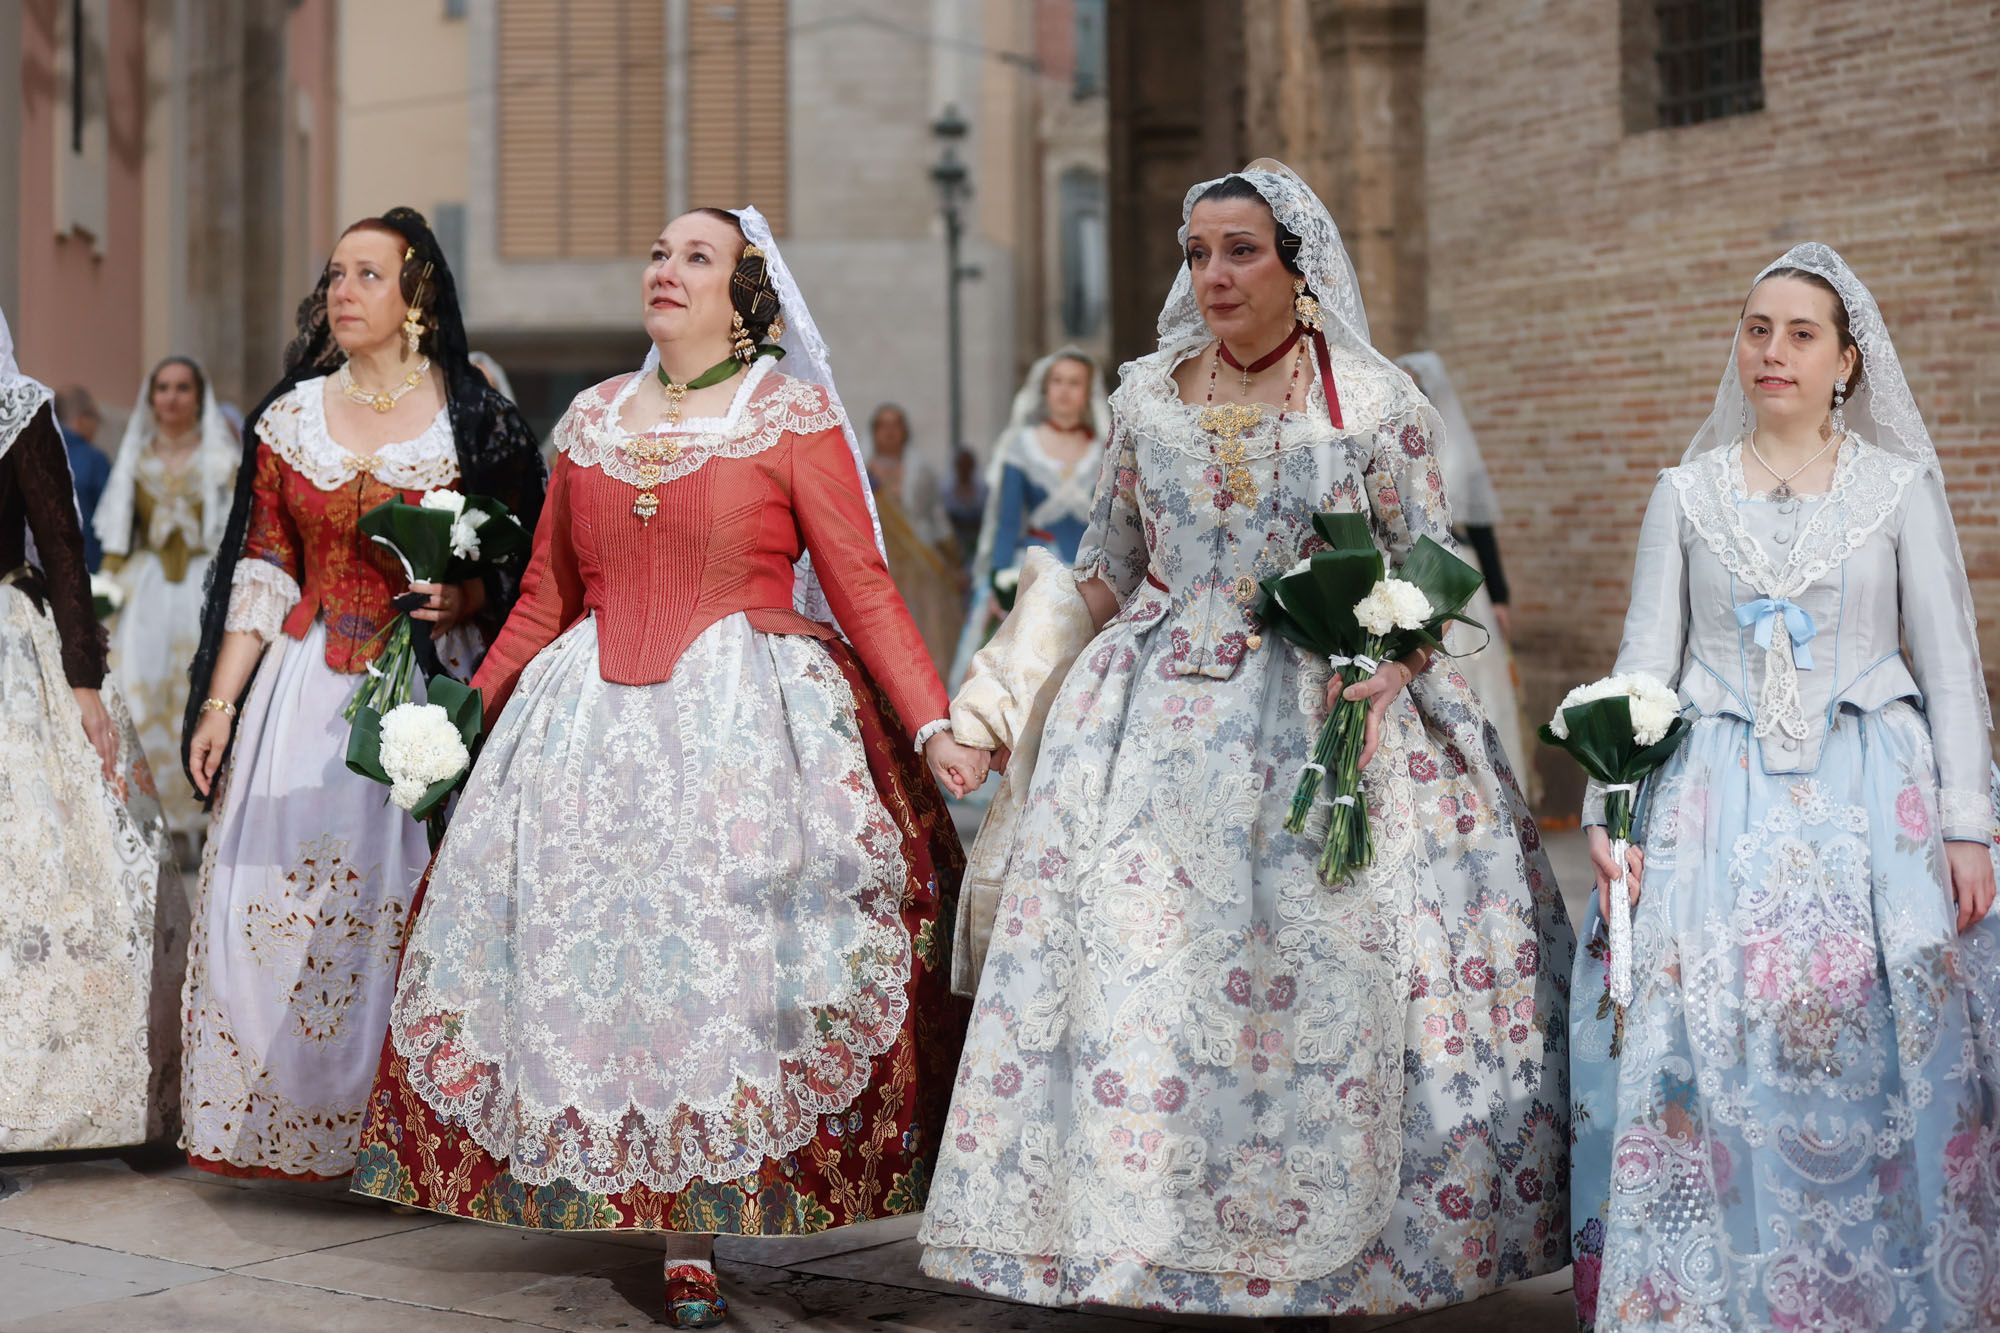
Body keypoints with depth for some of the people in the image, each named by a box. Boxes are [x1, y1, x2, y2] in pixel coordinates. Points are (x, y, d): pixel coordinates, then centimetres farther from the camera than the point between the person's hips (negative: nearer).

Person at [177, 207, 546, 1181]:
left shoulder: (475, 421, 0)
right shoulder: (289, 418, 10)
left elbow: (526, 569, 1)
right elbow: (260, 575, 10)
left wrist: (465, 599, -19)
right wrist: (217, 704, 5)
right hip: (306, 690, 3)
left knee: (411, 899, -5)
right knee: (272, 897, -2)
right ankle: (282, 1122, 9)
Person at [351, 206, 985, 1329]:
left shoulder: (794, 416, -1)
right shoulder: (591, 419, 13)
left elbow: (863, 585, -6)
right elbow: (545, 598, 17)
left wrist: (935, 723, -15)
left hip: (749, 719, -4)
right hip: (593, 724, 5)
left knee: (721, 956, -6)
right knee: (597, 953, 1)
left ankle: (696, 1232, 3)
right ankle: (681, 1232, 9)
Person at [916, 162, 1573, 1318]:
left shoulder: (1378, 402, -2)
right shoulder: (1147, 397, 8)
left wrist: (1386, 668, -16)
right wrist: (1092, 677, 18)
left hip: (1331, 727, -3)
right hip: (1167, 723, 3)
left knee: (1328, 985, -5)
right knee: (1146, 974, -3)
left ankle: (1336, 1255, 7)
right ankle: (1173, 1254, 5)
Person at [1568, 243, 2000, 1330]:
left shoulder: (1901, 487, 4)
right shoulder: (1688, 493, 8)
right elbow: (1643, 660, 8)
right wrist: (1607, 812, -2)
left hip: (1872, 802, -1)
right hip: (1720, 797, 1)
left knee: (1872, 1065, -4)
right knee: (1706, 1056, -5)